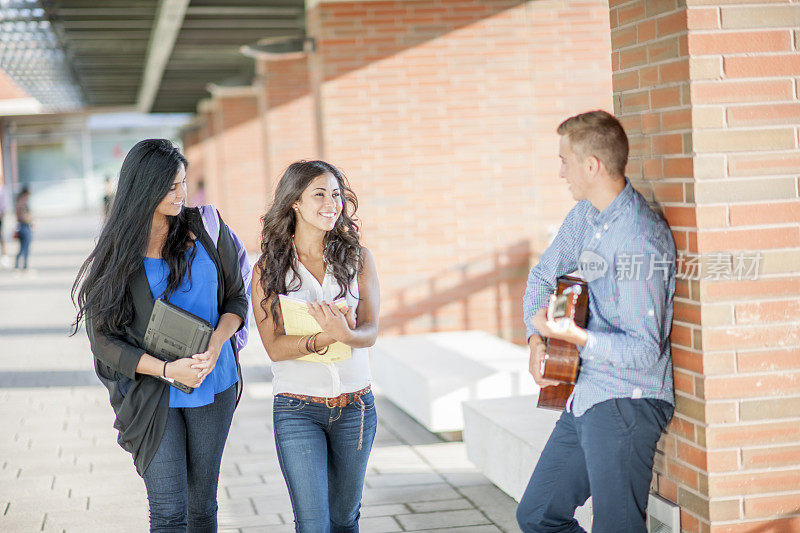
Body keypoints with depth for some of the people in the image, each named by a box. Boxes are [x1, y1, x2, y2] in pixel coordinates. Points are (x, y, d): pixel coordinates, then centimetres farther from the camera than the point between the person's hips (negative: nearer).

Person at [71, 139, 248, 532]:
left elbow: (236, 297, 7)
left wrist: (216, 343, -14)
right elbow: (104, 338, -6)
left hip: (213, 384, 2)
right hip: (153, 395, -2)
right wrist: (167, 369, -19)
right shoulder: (117, 253, -5)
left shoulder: (206, 230, 1)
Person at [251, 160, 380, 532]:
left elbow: (370, 332, -5)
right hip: (297, 410, -2)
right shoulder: (268, 269, -3)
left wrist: (344, 333, -29)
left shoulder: (357, 258, 2)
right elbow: (275, 346, -9)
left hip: (355, 406, 3)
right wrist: (324, 337, -26)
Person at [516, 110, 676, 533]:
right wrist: (537, 340, 6)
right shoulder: (585, 215, 7)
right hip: (587, 398, 10)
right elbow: (542, 276, 21)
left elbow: (643, 351, -21)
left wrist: (574, 335, -32)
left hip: (627, 405, -9)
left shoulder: (639, 242, -21)